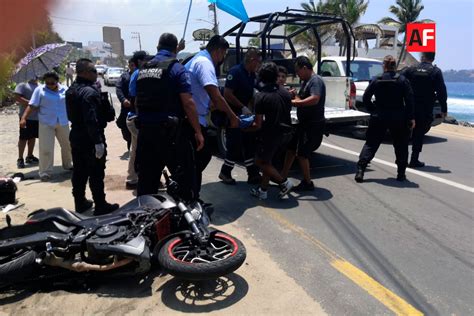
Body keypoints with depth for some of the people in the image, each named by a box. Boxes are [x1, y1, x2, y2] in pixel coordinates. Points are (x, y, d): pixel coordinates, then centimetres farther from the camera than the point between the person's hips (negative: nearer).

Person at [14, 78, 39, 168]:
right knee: (23, 137, -1)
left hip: (37, 116, 6)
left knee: (33, 137, 13)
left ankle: (30, 156, 25)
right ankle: (20, 159, 7)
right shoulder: (23, 85, -4)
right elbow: (17, 97, -15)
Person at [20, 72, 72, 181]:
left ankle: (68, 165, 37)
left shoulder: (65, 90, 4)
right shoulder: (40, 90, -4)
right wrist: (24, 118, -20)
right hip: (46, 123, -3)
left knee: (67, 145, 16)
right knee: (46, 148, -5)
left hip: (63, 123, 3)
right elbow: (32, 106, -9)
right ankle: (45, 172, 4)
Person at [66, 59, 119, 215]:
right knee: (96, 174, -2)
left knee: (79, 172, 15)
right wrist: (98, 141, -27)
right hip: (90, 139, -10)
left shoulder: (71, 90, 12)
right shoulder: (90, 92, -19)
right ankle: (100, 206, 4)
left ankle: (80, 203, 26)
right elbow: (92, 120, -27)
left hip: (76, 136, 10)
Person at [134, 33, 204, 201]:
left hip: (145, 130, 7)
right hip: (170, 131, -6)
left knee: (147, 178, 14)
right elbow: (188, 103, -13)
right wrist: (198, 131, -8)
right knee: (184, 176, 3)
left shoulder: (143, 68, 14)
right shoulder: (176, 68, -6)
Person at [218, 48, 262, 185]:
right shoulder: (235, 71, -17)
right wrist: (243, 108, -20)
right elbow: (227, 94, -21)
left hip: (244, 114, 8)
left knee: (249, 144, 8)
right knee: (235, 144, -3)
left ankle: (253, 174, 16)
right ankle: (225, 172, 15)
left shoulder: (252, 75, 7)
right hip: (232, 113, -8)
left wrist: (249, 109, 2)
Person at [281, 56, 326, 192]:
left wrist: (294, 102, -30)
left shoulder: (315, 80, -16)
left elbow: (314, 99, -33)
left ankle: (307, 183, 12)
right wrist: (295, 96, -2)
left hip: (314, 124, -10)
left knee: (302, 153, -4)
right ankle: (283, 177, 25)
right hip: (304, 122, 10)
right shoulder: (306, 81, 14)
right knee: (291, 148, 14)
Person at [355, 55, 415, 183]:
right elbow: (409, 99, -6)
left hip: (379, 118, 0)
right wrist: (411, 117, -2)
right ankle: (401, 173, 17)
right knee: (401, 146, 15)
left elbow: (365, 98, -2)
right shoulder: (402, 80, -4)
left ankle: (360, 170, -3)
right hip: (398, 118, 0)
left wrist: (373, 111, 8)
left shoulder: (376, 80, -2)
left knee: (371, 144, 7)